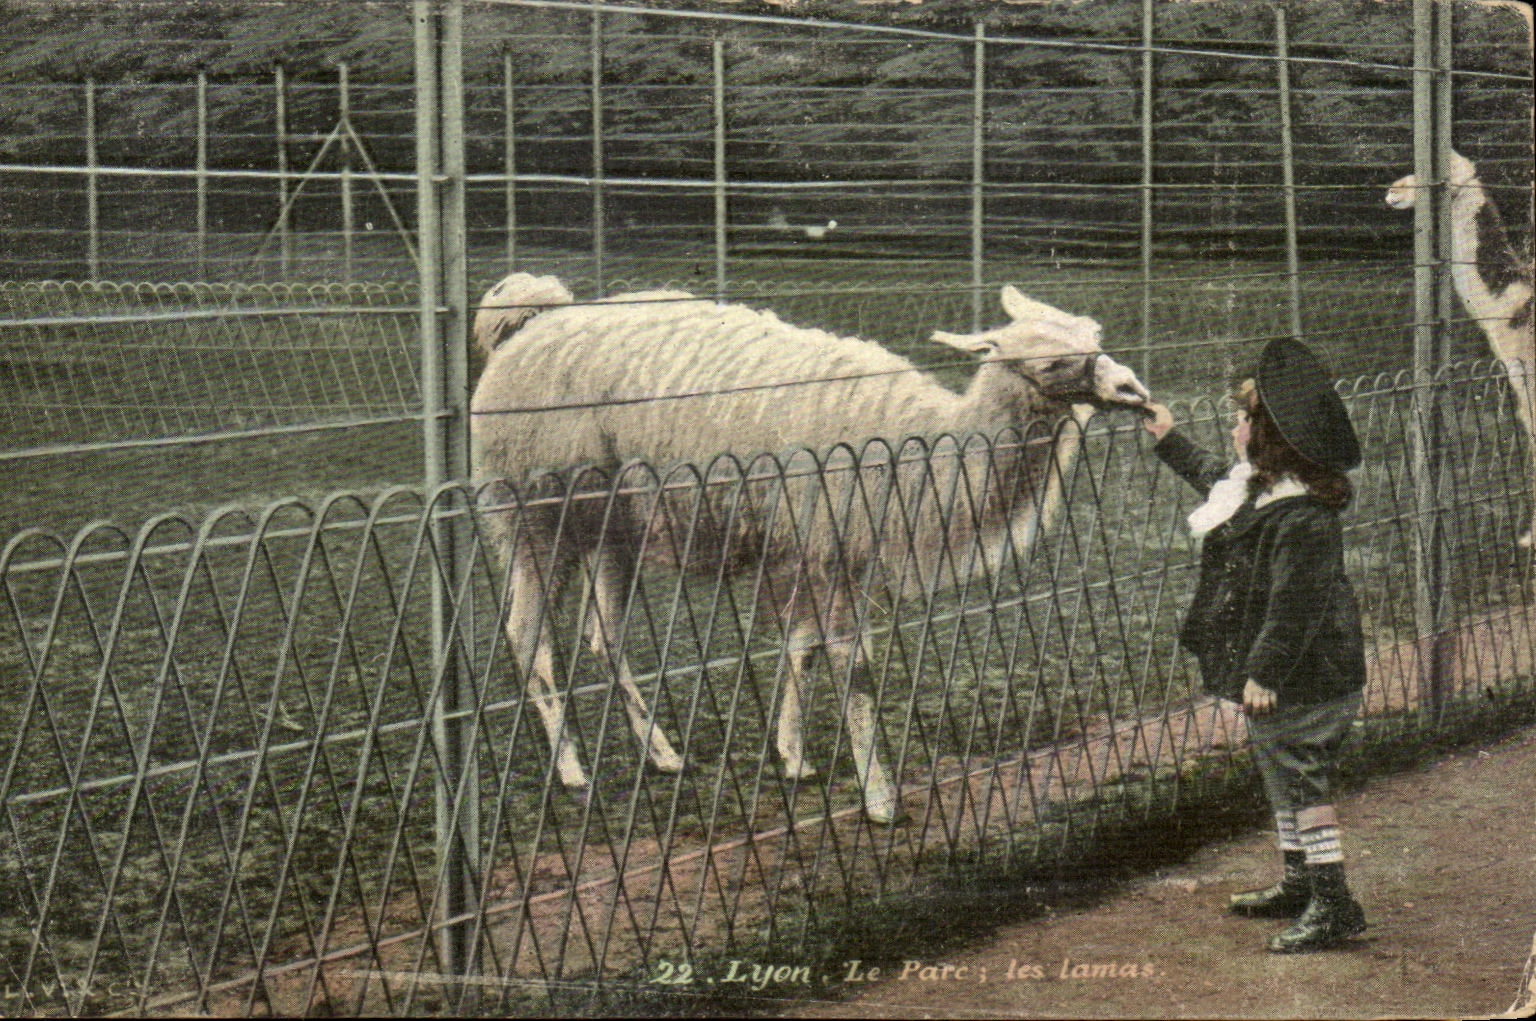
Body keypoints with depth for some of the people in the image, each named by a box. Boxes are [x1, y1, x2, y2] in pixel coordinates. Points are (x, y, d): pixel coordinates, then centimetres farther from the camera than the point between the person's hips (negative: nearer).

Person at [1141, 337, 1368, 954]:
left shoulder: (1302, 516, -26)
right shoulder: (1259, 486, 7)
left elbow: (1296, 602, -27)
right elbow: (1212, 477, 31)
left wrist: (1265, 672, -25)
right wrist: (1170, 441, 40)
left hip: (1304, 679, -11)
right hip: (1281, 672, 11)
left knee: (1298, 777, -6)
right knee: (1279, 771, 20)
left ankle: (1333, 903, -1)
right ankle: (1298, 884, 32)